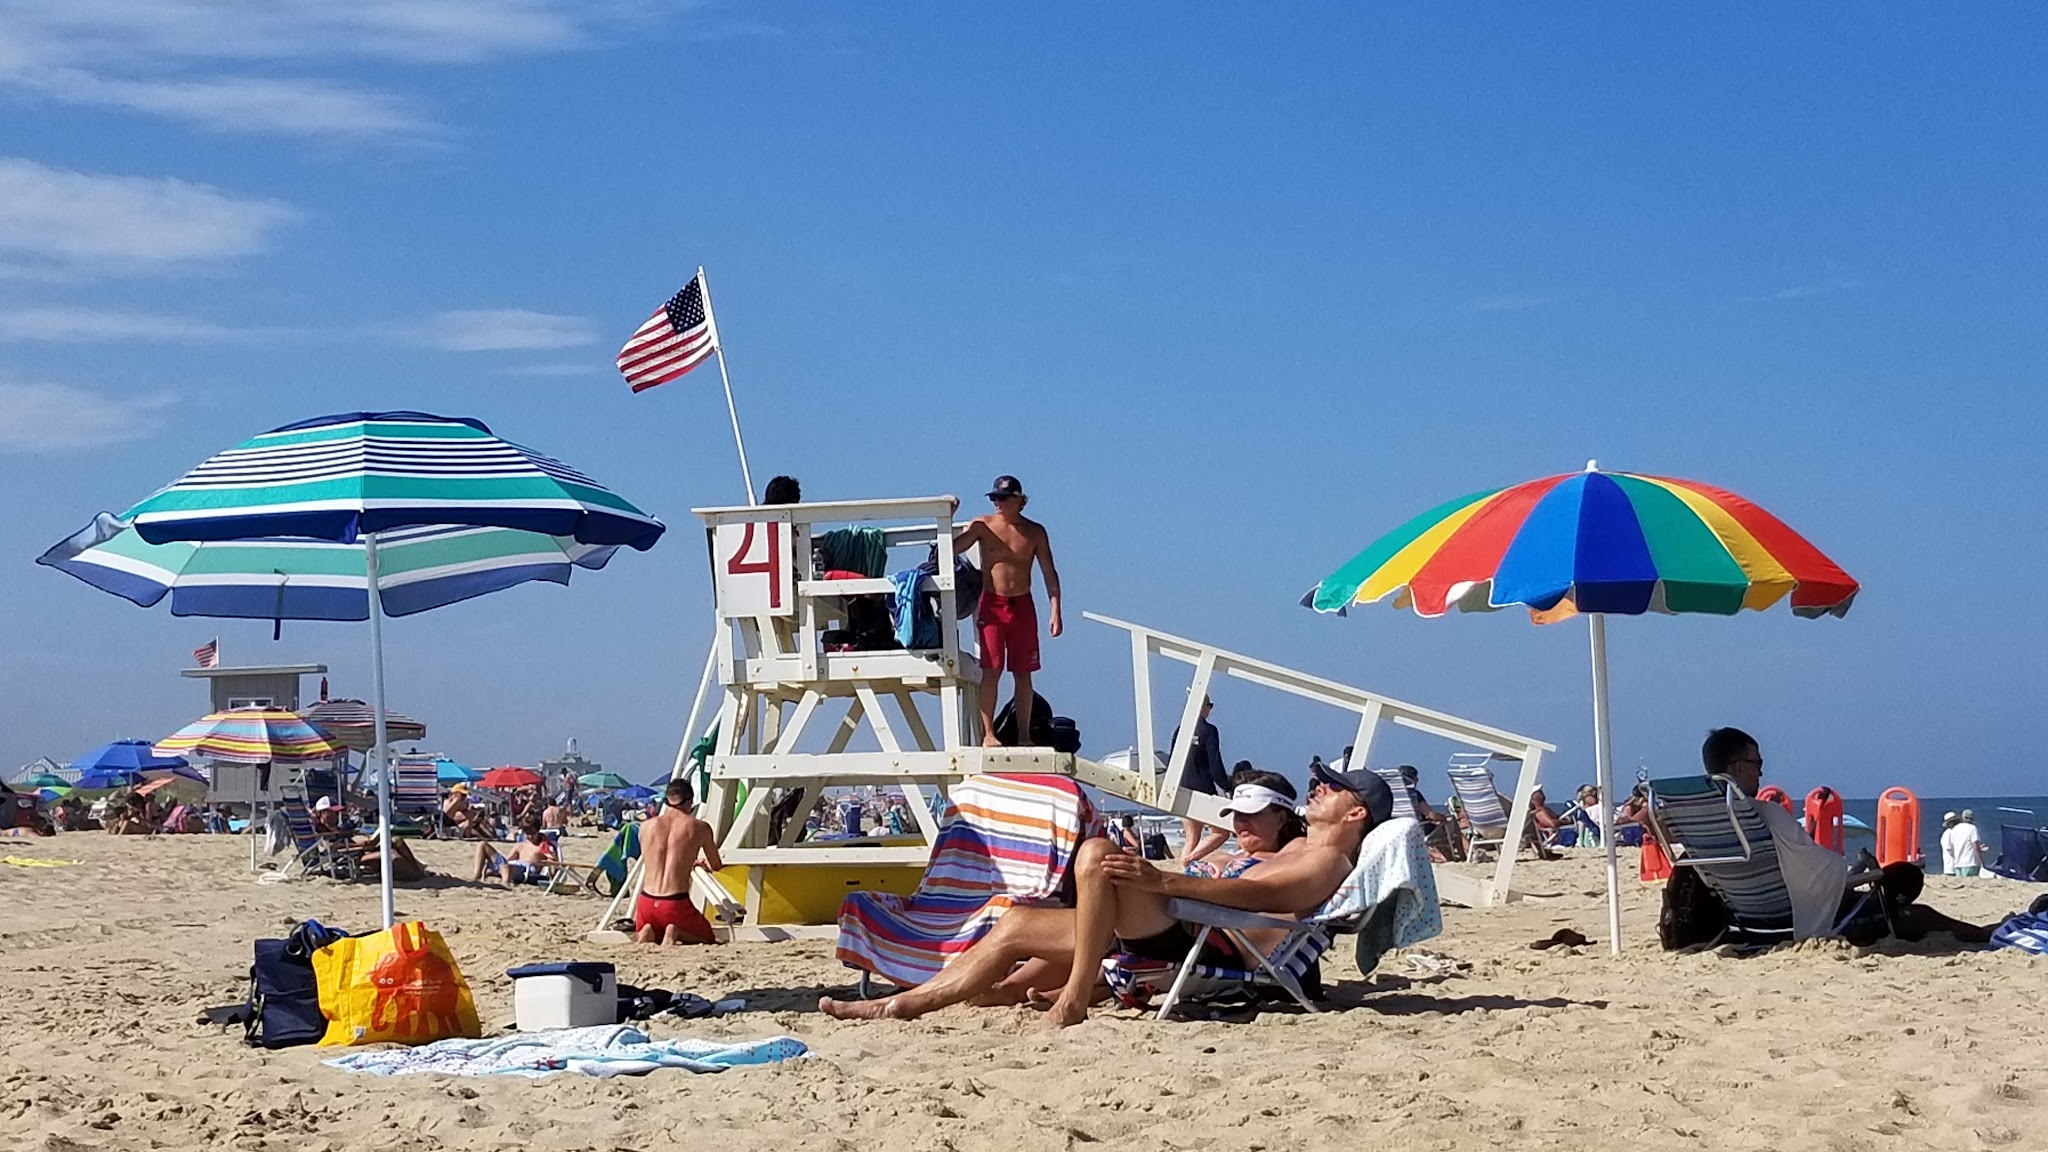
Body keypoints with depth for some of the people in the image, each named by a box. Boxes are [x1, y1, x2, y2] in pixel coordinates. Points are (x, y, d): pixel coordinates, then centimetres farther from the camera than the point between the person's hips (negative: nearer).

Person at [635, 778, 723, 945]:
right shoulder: (700, 828, -1)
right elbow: (716, 866, 13)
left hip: (646, 904, 3)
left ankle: (647, 933, -2)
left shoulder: (646, 827, 8)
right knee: (707, 937, 24)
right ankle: (675, 932, -7)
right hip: (676, 904, -3)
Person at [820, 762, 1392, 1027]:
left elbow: (1256, 894, -21)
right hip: (1167, 927, 10)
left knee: (1096, 854, -31)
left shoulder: (1328, 861, -3)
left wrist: (1164, 881, -31)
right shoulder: (1299, 848, 30)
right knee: (1016, 926, 7)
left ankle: (1074, 998, -27)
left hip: (1192, 938, -10)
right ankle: (899, 1004, 5)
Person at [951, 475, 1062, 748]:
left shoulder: (1035, 532, 4)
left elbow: (1049, 573, 6)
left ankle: (1024, 736, 9)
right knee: (991, 670, -8)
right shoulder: (982, 526, 0)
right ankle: (988, 734, -6)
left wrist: (1055, 611, -1)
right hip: (992, 604, -2)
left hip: (1022, 605, 2)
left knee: (1023, 673, 4)